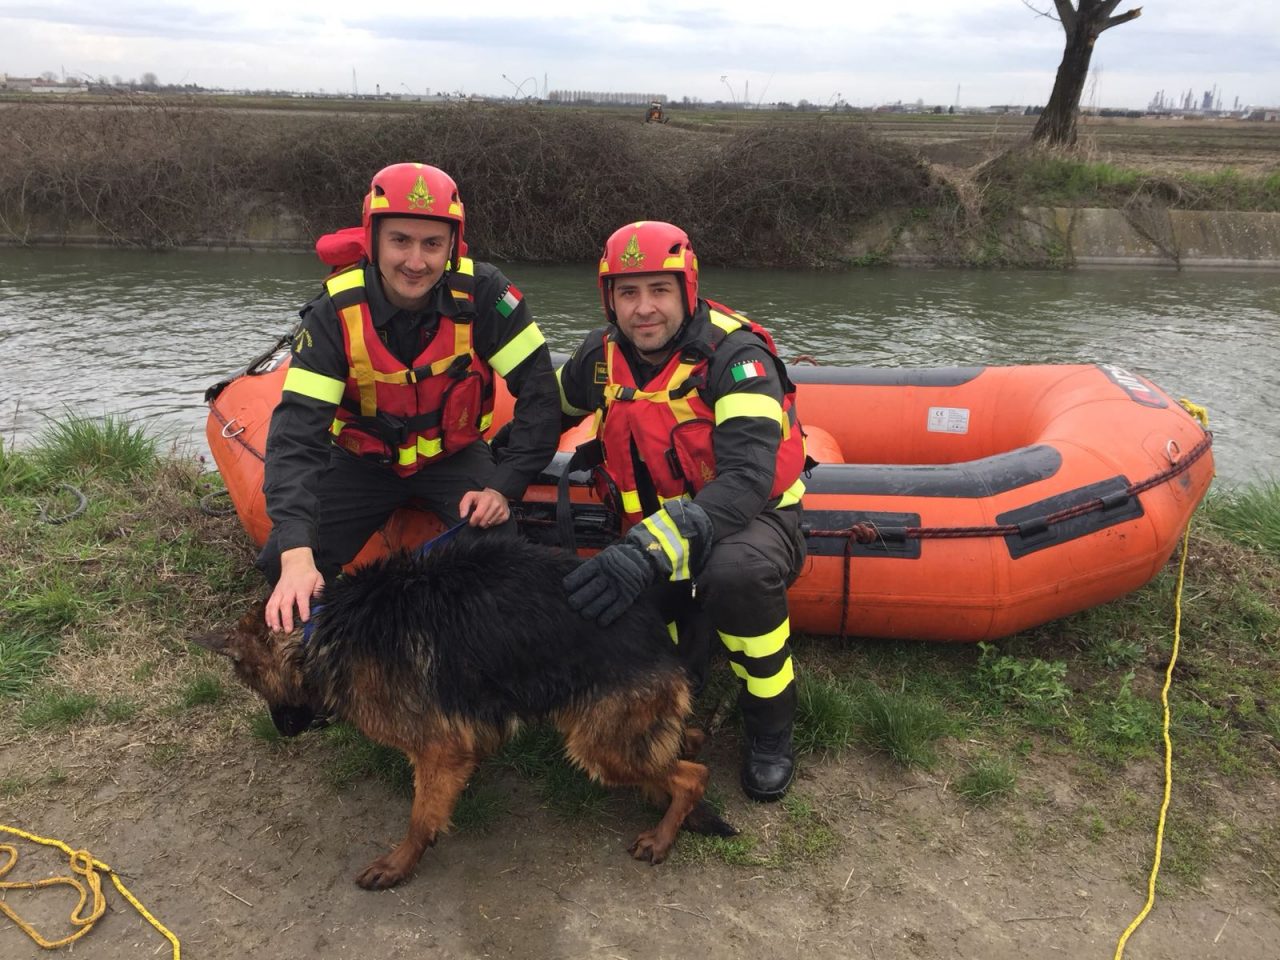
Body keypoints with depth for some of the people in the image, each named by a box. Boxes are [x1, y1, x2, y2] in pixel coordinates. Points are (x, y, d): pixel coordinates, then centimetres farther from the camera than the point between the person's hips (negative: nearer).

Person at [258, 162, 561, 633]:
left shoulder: (482, 293, -22)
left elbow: (539, 392, -16)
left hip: (455, 454, 0)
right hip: (364, 460, 0)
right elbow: (297, 431, -30)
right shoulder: (335, 314, -23)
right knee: (282, 566, -15)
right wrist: (296, 555, -43)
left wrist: (504, 486, -24)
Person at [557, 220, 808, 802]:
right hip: (651, 524, 5)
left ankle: (770, 717, -10)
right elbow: (549, 412, 19)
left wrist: (652, 550, -46)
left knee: (737, 571, -40)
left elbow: (747, 478, -34)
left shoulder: (734, 353, -22)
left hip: (750, 516, -5)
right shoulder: (601, 357, -4)